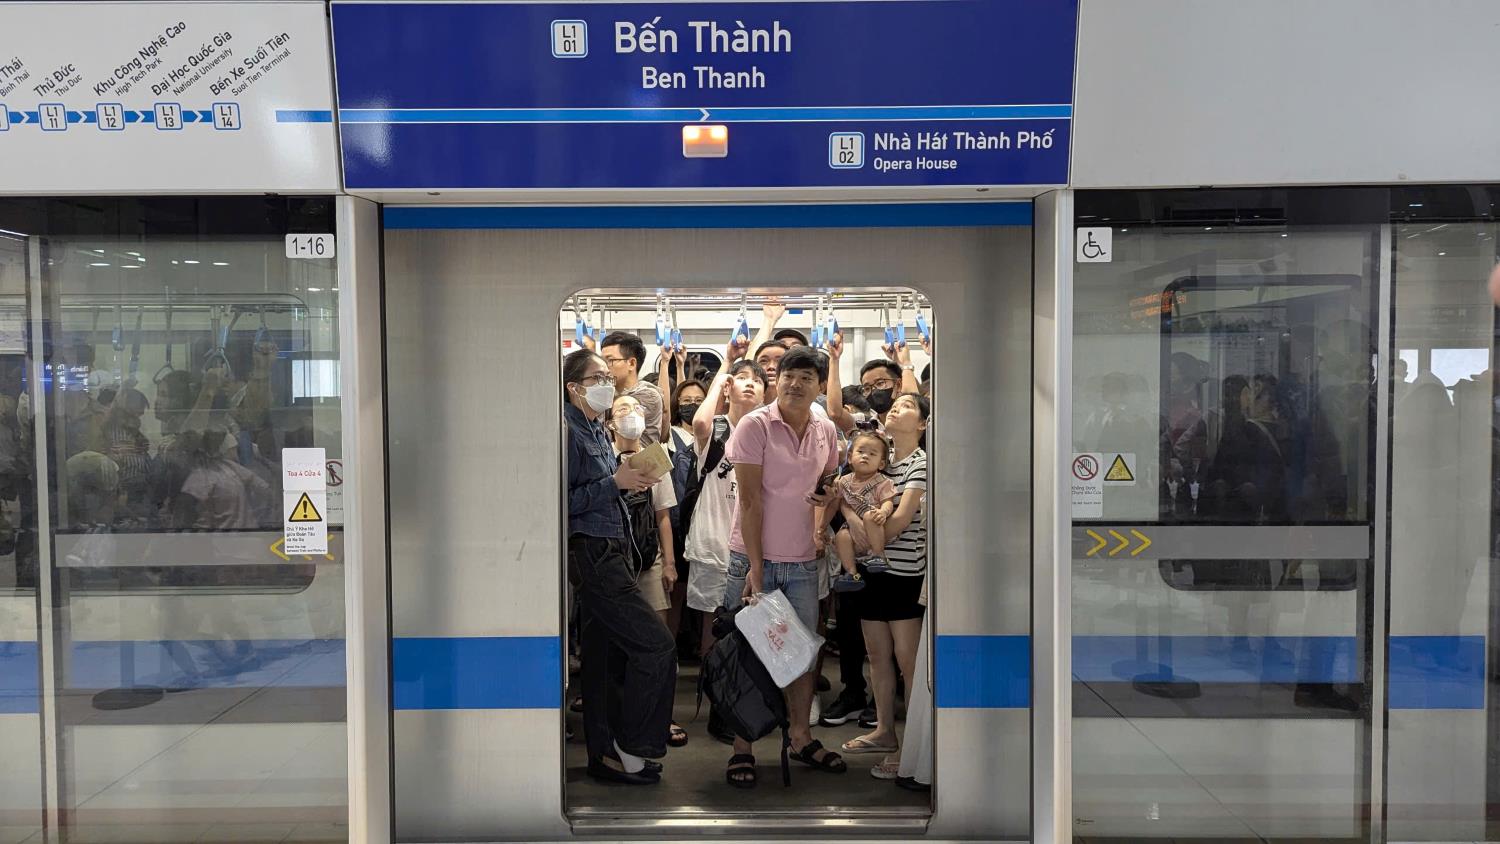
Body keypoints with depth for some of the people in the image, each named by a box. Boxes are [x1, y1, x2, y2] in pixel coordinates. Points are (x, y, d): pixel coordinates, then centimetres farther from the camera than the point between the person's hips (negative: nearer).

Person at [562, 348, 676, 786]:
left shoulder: (597, 429, 17)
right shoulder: (569, 431, -13)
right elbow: (564, 502, -19)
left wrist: (629, 479, 7)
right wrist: (615, 482, -17)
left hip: (610, 552, 10)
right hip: (592, 555, -10)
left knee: (607, 657, 12)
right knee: (656, 646, -10)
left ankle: (605, 754, 21)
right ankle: (630, 748, 3)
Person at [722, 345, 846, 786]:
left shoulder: (826, 431, 6)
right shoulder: (754, 426, -11)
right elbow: (751, 500, -15)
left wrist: (828, 494, -1)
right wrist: (755, 568, -18)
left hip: (803, 562, 5)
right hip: (754, 557, -5)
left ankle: (801, 737, 30)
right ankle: (741, 749, 15)